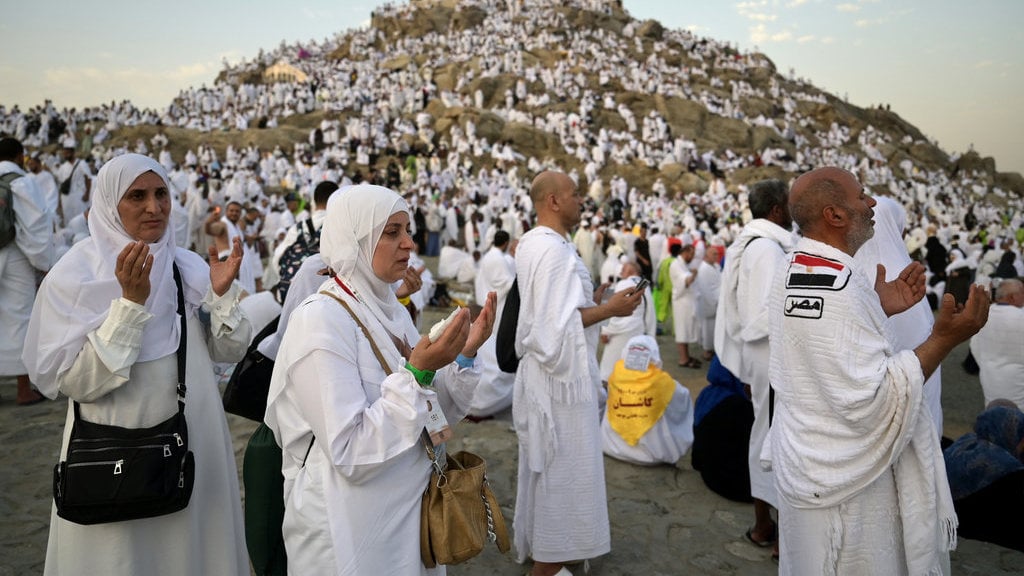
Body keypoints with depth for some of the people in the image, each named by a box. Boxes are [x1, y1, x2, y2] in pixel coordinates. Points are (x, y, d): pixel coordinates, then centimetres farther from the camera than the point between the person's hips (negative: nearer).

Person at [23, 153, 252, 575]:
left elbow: (229, 352, 1)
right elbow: (74, 381, -18)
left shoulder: (189, 266, 1)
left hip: (194, 440, 4)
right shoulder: (74, 274, -11)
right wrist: (131, 303, -25)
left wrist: (222, 294, -15)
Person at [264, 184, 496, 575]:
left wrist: (465, 355, -7)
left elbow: (431, 414, 6)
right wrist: (417, 373, -29)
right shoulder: (320, 319, -20)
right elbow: (351, 454, -24)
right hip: (353, 530, -7)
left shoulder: (391, 311, 3)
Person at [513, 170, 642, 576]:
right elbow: (559, 324, -25)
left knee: (548, 464, 20)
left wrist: (591, 301, 15)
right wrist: (608, 309, -17)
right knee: (561, 466, 2)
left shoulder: (533, 243, 11)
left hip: (544, 369, 10)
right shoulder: (554, 249, -21)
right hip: (561, 372, -10)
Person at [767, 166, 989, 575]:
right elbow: (870, 401, -28)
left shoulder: (793, 275, 3)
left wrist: (880, 310, 8)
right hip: (845, 484, -9)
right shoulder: (838, 289, -28)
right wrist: (943, 339, -25)